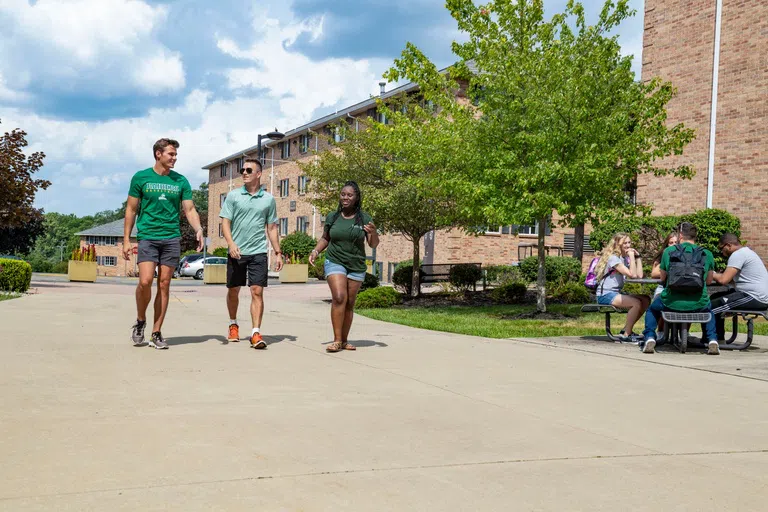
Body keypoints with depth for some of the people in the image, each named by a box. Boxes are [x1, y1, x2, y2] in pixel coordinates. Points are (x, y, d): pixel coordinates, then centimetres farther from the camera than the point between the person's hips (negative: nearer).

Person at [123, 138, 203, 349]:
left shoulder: (181, 181, 10)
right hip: (148, 237, -2)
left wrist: (198, 229, -13)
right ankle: (140, 321, 11)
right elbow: (131, 210, 7)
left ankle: (156, 333, 10)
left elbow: (190, 209, 7)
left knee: (164, 285, 2)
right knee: (145, 282, -15)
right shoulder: (141, 177, 4)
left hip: (172, 238, 2)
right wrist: (126, 240, 2)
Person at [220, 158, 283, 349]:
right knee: (233, 291, 11)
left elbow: (272, 228, 11)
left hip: (258, 252, 0)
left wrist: (278, 253, 7)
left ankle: (256, 333, -10)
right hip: (236, 252, 0)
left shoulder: (268, 199, 7)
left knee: (257, 291, -9)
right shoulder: (233, 196, 3)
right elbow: (225, 222, 0)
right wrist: (231, 243, -16)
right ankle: (233, 325, 33)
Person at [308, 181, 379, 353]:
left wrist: (373, 232, -19)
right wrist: (315, 251, 1)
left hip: (356, 266, 1)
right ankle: (336, 340, -15)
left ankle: (344, 340, 17)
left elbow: (373, 245, 2)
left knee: (349, 304, 5)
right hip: (335, 262, -1)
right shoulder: (332, 217, 3)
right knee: (339, 297, -19)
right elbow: (325, 238, 17)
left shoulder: (364, 218, 0)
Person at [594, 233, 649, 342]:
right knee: (636, 303, -25)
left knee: (646, 300, -2)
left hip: (616, 293, 9)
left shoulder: (625, 258, 16)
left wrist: (637, 256, 5)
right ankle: (626, 335, -15)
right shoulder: (613, 258, -11)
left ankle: (626, 330, 5)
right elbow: (631, 275, -20)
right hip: (605, 295, -9)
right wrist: (631, 256, -14)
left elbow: (639, 275, 2)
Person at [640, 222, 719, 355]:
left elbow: (662, 278, 14)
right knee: (708, 309, 38)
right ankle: (712, 341, 21)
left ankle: (649, 338, 14)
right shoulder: (707, 254, 4)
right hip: (697, 305, 1)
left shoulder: (668, 251, 2)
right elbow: (709, 281, 14)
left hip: (672, 304, -1)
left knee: (653, 308, 32)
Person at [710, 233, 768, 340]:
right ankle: (719, 338, 22)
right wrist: (716, 275, 9)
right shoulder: (746, 252, 20)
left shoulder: (738, 255, -14)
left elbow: (723, 280, -21)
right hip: (759, 297, 11)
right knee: (715, 298, 20)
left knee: (711, 307, -14)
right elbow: (731, 279, 21)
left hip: (755, 298, -11)